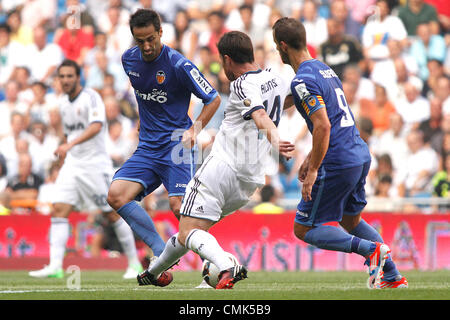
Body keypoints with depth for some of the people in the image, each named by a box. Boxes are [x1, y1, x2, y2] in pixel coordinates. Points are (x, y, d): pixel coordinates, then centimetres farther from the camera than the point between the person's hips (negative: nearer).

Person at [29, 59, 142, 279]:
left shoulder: (91, 98, -12)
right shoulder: (63, 103, 11)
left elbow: (96, 127, -28)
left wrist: (70, 144, -40)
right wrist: (64, 155, 20)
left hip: (95, 162, -6)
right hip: (72, 163, 6)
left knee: (113, 214, -1)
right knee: (59, 210, -10)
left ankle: (134, 263, 14)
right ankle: (55, 266, -16)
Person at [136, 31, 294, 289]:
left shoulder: (243, 85, -10)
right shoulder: (276, 81, 14)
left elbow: (261, 117, -29)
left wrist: (274, 139, -46)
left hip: (223, 166, -8)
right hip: (250, 182, 9)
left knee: (188, 233, -15)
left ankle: (227, 267, -38)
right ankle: (153, 272, 35)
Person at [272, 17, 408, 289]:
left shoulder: (303, 81, -15)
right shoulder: (325, 69, 15)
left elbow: (323, 126, -23)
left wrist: (313, 170, -19)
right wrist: (311, 158, 26)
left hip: (338, 163, -9)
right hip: (361, 153, 9)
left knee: (304, 229, 0)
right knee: (350, 220, 27)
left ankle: (371, 249, -13)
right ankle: (394, 277, 22)